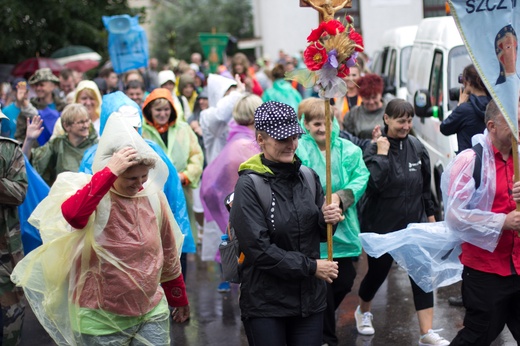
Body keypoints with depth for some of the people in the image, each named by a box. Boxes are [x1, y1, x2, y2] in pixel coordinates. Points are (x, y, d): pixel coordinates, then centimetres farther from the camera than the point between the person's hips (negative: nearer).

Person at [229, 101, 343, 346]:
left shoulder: (308, 177, 3)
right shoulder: (249, 185, -12)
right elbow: (258, 249, -17)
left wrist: (328, 219, -10)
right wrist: (311, 267, -15)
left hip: (311, 297, 5)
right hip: (265, 303, -4)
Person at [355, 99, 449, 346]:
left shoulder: (416, 147, -1)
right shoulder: (374, 150, -13)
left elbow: (425, 184, 11)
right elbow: (375, 184, -30)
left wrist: (430, 213, 15)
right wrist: (382, 154, -26)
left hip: (414, 222, 3)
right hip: (381, 224, -3)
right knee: (377, 272, 13)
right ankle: (363, 311, 43)